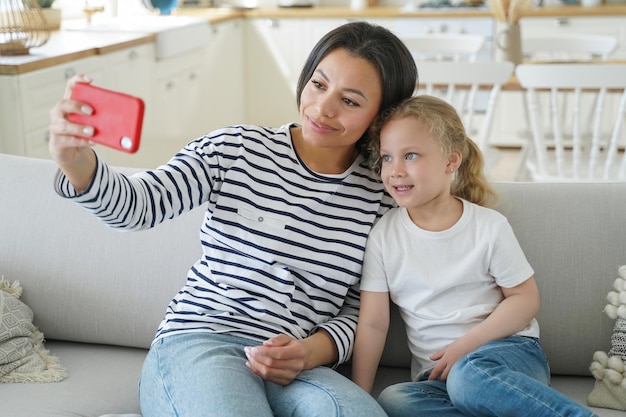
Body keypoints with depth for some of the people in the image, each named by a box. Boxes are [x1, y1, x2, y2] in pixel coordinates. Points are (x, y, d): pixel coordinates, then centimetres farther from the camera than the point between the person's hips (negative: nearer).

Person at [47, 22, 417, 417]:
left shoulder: (382, 195, 6)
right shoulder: (238, 148, 3)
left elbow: (360, 311, 9)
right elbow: (135, 203, -8)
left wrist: (312, 352, -12)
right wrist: (77, 160, -29)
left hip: (294, 369, 2)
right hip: (197, 343, -1)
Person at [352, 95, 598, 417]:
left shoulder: (489, 226, -3)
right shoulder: (383, 234, 1)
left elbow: (525, 298, 0)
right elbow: (372, 323, -1)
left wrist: (465, 346, -11)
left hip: (509, 353, -2)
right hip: (436, 374, 3)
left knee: (468, 376, -38)